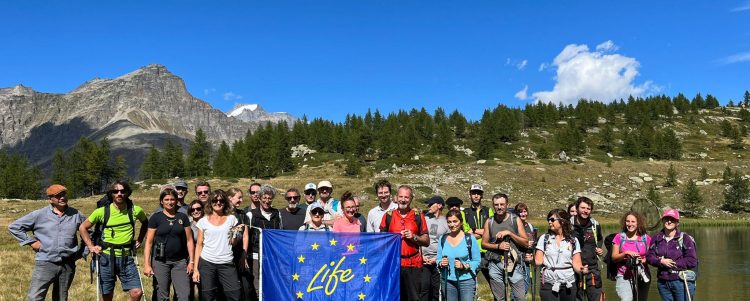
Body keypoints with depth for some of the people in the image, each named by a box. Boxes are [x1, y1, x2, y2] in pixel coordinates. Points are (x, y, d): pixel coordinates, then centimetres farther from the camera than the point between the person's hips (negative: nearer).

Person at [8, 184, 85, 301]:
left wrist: (82, 251, 10)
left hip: (68, 265, 2)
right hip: (45, 263, -2)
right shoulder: (40, 214, -1)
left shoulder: (76, 214, 4)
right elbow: (14, 227, 6)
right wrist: (31, 242, -2)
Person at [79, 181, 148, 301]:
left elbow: (145, 222, 20)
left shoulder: (135, 210, -2)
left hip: (126, 257, 1)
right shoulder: (102, 211, -5)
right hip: (106, 257, 0)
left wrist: (139, 240, 13)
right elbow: (82, 228, 7)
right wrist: (91, 246, 0)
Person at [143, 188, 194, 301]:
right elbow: (149, 242, -2)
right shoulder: (156, 217, 0)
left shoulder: (183, 217, 6)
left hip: (180, 262, 1)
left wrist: (191, 261, 2)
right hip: (160, 262, -1)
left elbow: (189, 240, 7)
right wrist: (147, 264, -7)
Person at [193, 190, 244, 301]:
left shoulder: (231, 219, 8)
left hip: (227, 263, 0)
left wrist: (236, 233, -11)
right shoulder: (203, 221, 6)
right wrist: (195, 268, 1)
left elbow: (233, 243, 10)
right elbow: (199, 245, 6)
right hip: (207, 263, 0)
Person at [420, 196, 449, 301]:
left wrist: (436, 258, -7)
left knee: (437, 290, 3)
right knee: (423, 288, -3)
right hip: (423, 261, 1)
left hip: (438, 261, -1)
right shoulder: (424, 219, 7)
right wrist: (421, 255, -2)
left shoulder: (446, 222, 1)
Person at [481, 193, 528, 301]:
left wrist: (509, 233, -13)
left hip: (514, 263, -1)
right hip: (495, 264, 1)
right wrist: (498, 246, -10)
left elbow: (526, 242, 0)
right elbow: (484, 243, 7)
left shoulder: (515, 220, 1)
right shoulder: (489, 222, 5)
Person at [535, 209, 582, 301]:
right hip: (549, 284, -1)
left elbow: (576, 262, -2)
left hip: (568, 285, 1)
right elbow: (539, 261, 0)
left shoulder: (573, 240, 4)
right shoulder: (544, 238, 3)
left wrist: (581, 269, -22)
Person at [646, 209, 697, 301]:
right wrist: (661, 261, -14)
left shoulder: (685, 238, -6)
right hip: (663, 282, 4)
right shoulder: (657, 237, 7)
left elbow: (692, 261, -10)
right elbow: (649, 256, 5)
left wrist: (672, 263, -13)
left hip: (682, 282, -4)